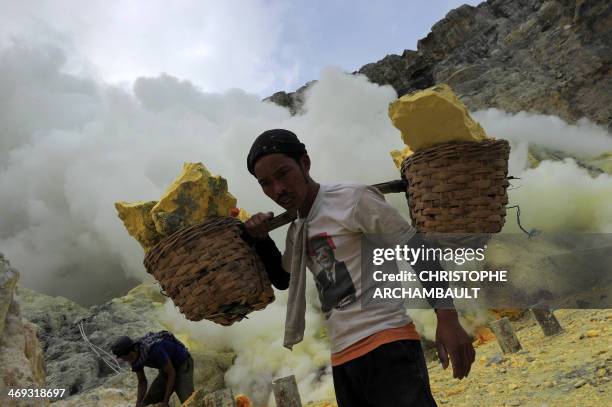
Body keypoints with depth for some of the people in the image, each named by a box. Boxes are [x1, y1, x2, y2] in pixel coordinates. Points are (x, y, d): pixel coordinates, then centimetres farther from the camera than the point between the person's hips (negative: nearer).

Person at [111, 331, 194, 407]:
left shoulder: (154, 349, -37)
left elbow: (172, 373, -27)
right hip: (167, 370, 8)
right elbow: (142, 382, 3)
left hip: (183, 365, -8)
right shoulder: (134, 357, -12)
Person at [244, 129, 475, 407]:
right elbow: (282, 279, 33)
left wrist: (446, 316, -22)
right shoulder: (296, 231, 16)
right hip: (343, 359, 7)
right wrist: (260, 239, 15)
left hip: (386, 345, -7)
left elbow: (418, 249, -10)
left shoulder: (351, 199, -7)